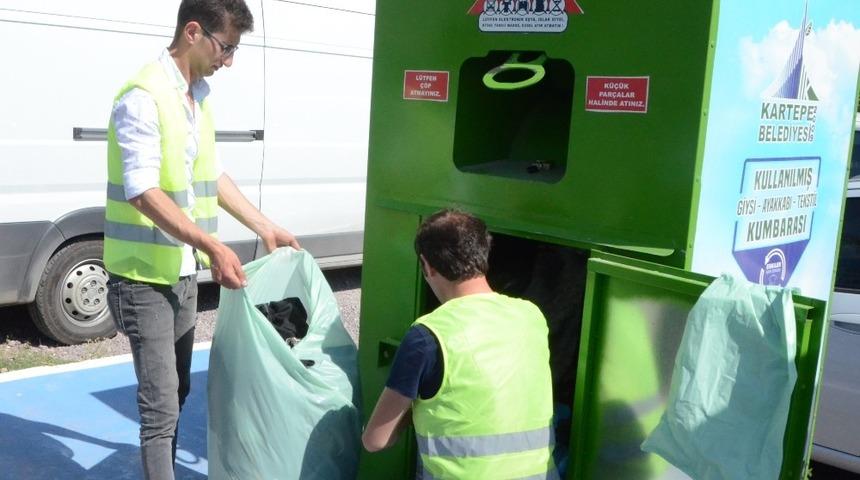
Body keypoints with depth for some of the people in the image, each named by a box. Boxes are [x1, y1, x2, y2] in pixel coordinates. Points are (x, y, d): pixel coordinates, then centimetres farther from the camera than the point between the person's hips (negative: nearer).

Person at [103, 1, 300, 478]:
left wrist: (266, 228, 14)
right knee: (161, 403, -6)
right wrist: (213, 246, -31)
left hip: (183, 270, 9)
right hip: (145, 275, -9)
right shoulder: (143, 96, -18)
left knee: (176, 392, 19)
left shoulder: (199, 96, 9)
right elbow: (144, 192, -25)